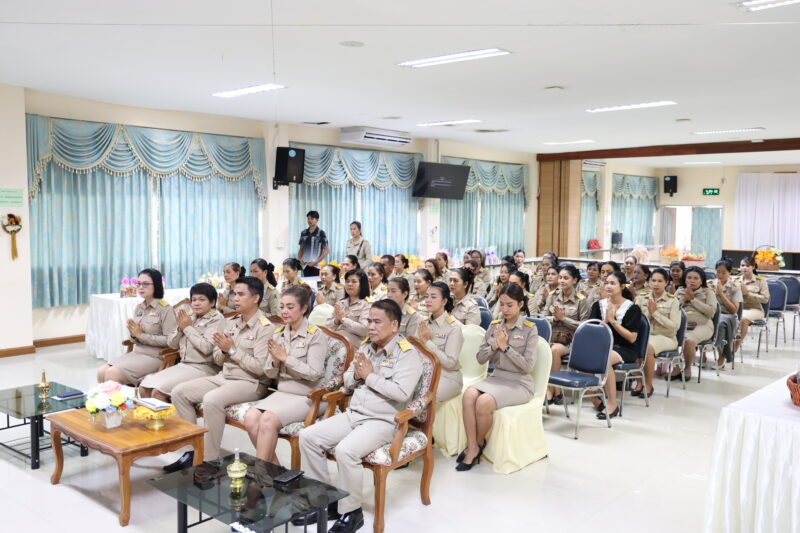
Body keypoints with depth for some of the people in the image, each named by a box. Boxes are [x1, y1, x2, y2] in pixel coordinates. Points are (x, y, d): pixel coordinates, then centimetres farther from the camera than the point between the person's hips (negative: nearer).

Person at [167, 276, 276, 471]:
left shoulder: (265, 328, -11)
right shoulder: (232, 322, 11)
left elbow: (260, 368, -20)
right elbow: (218, 360, 14)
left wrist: (232, 350, -16)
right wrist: (223, 350, -9)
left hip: (250, 383, -8)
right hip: (224, 377, 8)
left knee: (212, 400, -33)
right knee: (179, 392, -4)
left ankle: (209, 460, -19)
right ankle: (193, 450, 1)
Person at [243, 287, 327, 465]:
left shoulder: (315, 335, -7)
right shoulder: (278, 333, 10)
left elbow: (314, 373, -14)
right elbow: (270, 374, 11)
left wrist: (285, 358, -14)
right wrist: (275, 360, -11)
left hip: (307, 396, -6)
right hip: (282, 393, 6)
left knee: (268, 419, -28)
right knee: (250, 417, -21)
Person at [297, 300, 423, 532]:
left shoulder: (407, 354, -11)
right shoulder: (366, 346, 11)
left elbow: (401, 393, -24)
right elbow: (347, 381, 17)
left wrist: (370, 376, -15)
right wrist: (356, 375, -6)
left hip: (382, 422, -8)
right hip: (353, 414, 8)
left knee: (345, 450, -31)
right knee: (308, 437, -6)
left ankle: (351, 512, -9)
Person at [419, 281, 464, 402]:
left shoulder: (454, 327, -9)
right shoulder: (424, 323, 8)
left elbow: (450, 362, -16)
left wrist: (427, 342, -16)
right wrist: (420, 340, -12)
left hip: (448, 377, -5)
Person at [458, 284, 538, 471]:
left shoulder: (530, 329, -5)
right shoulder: (494, 325, 8)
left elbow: (528, 365, -12)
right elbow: (480, 358, 7)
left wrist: (505, 347, -18)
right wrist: (494, 346, -12)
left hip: (519, 383, -4)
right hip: (496, 377, 4)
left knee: (484, 402, -30)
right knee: (469, 395, -28)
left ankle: (479, 444, -2)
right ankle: (472, 448, -18)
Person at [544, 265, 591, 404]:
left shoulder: (582, 300, 1)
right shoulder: (552, 296, 13)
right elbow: (543, 318, 10)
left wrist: (564, 318, -11)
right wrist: (554, 318, -9)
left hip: (570, 341, -3)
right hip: (551, 337, 3)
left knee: (555, 350, -34)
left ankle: (553, 390, -20)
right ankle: (551, 391, -25)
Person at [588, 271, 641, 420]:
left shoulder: (633, 308, 1)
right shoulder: (598, 305, 13)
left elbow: (632, 338, -6)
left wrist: (613, 320, -11)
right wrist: (605, 320, -10)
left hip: (624, 350, -3)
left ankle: (612, 405, -23)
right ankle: (595, 400, -13)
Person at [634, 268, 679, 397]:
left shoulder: (672, 301, -1)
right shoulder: (641, 298, 9)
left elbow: (675, 326, -10)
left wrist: (655, 313, -14)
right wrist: (647, 313, -15)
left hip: (665, 337, -3)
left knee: (648, 348, -34)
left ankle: (648, 385, -16)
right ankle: (639, 382, -15)